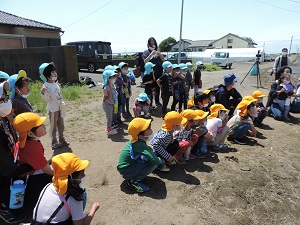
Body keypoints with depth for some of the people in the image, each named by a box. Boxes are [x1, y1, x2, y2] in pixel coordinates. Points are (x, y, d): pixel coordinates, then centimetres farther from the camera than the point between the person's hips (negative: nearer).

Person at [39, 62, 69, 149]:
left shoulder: (55, 84, 7)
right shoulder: (46, 85, -16)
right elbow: (47, 99, -19)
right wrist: (43, 93, -34)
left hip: (60, 108, 8)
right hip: (53, 109, -8)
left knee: (61, 125, 16)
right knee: (53, 126, 4)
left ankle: (61, 140, 30)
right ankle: (54, 143, 17)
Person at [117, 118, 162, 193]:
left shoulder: (136, 140, -4)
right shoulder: (140, 145, -28)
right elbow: (155, 160, -32)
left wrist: (150, 149, -7)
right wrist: (159, 160, -10)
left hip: (127, 165, 9)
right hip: (126, 170, -9)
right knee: (153, 163, -20)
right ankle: (133, 181, -7)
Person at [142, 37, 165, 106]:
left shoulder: (157, 51, 13)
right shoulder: (146, 52, 1)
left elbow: (163, 60, 8)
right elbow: (145, 61, -14)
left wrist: (159, 54, -8)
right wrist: (151, 54, -20)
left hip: (159, 73, 5)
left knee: (158, 88, 13)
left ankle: (157, 101, 28)